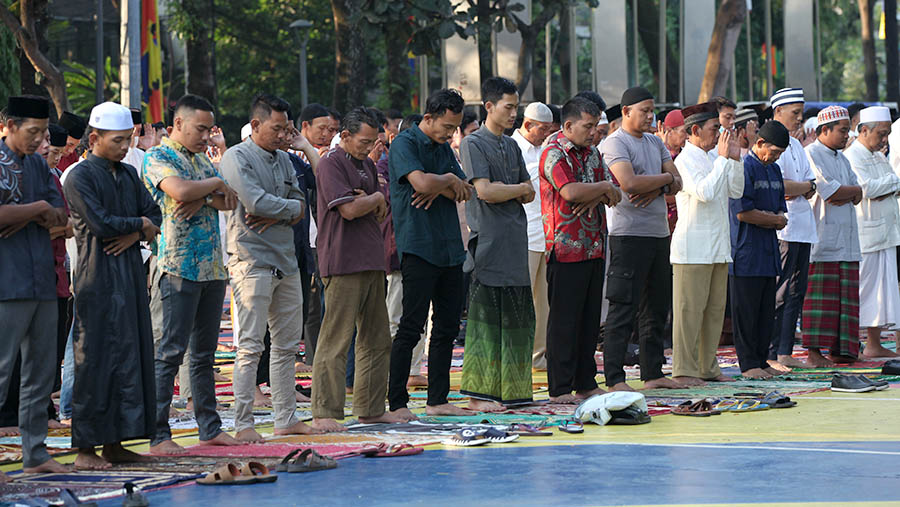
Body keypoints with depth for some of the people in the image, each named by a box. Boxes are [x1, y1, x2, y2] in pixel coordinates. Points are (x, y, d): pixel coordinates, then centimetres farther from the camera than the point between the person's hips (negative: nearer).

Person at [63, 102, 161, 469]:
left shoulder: (128, 174, 16)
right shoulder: (80, 177, -7)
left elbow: (154, 215, 13)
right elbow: (100, 222, -16)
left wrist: (134, 235, -7)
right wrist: (139, 224, -3)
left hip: (131, 272, 7)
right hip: (97, 277, -7)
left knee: (131, 356, 5)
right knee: (94, 360, -7)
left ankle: (114, 443, 10)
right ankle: (85, 448, -3)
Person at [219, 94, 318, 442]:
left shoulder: (283, 159, 17)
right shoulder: (237, 158, -7)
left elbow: (299, 202, 10)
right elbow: (256, 201, -19)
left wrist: (277, 215, -11)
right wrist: (292, 208, -3)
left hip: (286, 260, 8)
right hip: (252, 260, -8)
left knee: (287, 344, 10)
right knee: (251, 347, -9)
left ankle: (286, 418, 16)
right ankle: (243, 424, -7)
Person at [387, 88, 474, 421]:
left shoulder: (444, 148, 17)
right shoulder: (405, 144, -7)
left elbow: (466, 192, 9)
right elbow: (421, 182, -23)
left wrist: (438, 188, -10)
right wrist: (449, 179, -5)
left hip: (450, 249, 8)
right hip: (418, 248, -8)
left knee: (447, 327, 8)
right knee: (411, 328, -8)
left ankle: (438, 400, 14)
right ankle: (397, 403, -5)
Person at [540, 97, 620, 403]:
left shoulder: (592, 153, 16)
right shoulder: (554, 154, -9)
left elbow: (609, 195, 13)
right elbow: (570, 191, -23)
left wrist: (594, 197, -10)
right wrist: (605, 188, -8)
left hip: (594, 249, 8)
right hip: (566, 249, -8)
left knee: (590, 319, 10)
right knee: (564, 320, -5)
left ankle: (586, 384, 17)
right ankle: (559, 389, -2)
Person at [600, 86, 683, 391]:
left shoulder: (655, 143, 18)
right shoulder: (615, 143, -7)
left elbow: (677, 183, 12)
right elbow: (628, 183, -21)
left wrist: (656, 189, -10)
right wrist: (664, 177, -7)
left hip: (659, 233, 8)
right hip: (629, 235, -8)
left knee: (657, 306, 12)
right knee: (623, 309, -9)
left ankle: (653, 374, 19)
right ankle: (614, 378, -9)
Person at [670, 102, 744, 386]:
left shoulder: (709, 160, 18)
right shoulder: (685, 160, -9)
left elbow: (736, 191, 16)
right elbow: (704, 192, -22)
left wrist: (735, 158, 5)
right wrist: (723, 158, -15)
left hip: (717, 247, 9)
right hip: (693, 249, -9)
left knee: (715, 309, 9)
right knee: (690, 309, -6)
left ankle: (707, 367, 15)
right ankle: (684, 371, -4)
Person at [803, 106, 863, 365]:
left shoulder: (841, 158, 21)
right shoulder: (811, 154, -6)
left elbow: (858, 193, 12)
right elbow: (827, 190, -17)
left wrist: (844, 195, -9)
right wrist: (853, 191, -2)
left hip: (846, 237, 8)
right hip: (822, 237, -8)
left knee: (846, 293, 6)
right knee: (820, 294, -8)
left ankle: (840, 348, 10)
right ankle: (814, 351, -7)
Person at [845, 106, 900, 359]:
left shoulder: (878, 156, 18)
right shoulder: (852, 156, -10)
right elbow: (866, 188, -21)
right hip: (863, 232, -9)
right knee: (861, 288, -7)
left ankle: (874, 344, 12)